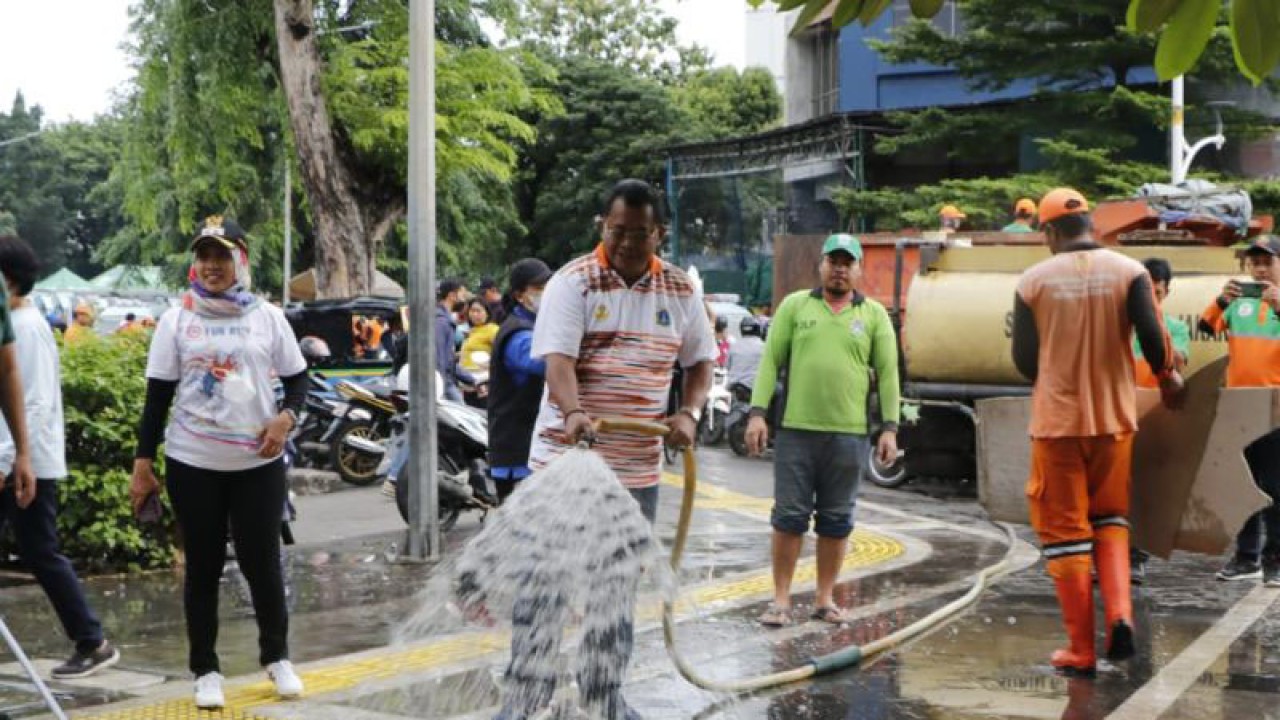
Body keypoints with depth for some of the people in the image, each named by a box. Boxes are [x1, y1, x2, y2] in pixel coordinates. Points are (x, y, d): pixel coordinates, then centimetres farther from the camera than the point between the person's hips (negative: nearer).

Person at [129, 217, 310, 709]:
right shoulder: (176, 322, 1)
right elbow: (157, 396, 2)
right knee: (203, 567, 8)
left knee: (262, 562, 5)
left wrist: (287, 417, -12)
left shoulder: (268, 317, 2)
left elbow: (297, 379, 8)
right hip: (192, 464, 0)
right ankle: (206, 670, 18)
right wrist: (143, 463, -2)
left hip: (258, 462, 0)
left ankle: (277, 658, 24)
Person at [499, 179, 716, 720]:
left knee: (618, 588, 13)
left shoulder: (680, 291, 6)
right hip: (564, 457, -4)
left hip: (637, 466, 4)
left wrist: (689, 413, -4)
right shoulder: (573, 282, -8)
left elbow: (700, 361, 15)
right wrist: (574, 414, -38)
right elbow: (557, 358, -19)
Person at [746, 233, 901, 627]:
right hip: (795, 430, -1)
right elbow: (770, 360, 5)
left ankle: (825, 599, 17)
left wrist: (890, 428, 0)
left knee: (836, 521, 7)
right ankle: (781, 599, 8)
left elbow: (888, 373, 7)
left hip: (849, 433, 1)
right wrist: (758, 412, -4)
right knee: (789, 517, 1)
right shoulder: (795, 305, 8)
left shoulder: (874, 314, 9)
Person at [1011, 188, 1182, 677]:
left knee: (1065, 531, 7)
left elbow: (1024, 359, -2)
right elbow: (1152, 336, -10)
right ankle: (1120, 616, 0)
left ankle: (1081, 651, 9)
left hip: (1056, 419, -2)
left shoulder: (1034, 281, -5)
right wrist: (1167, 377, 11)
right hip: (1114, 416, 2)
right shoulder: (1129, 271, -3)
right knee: (1109, 519, 21)